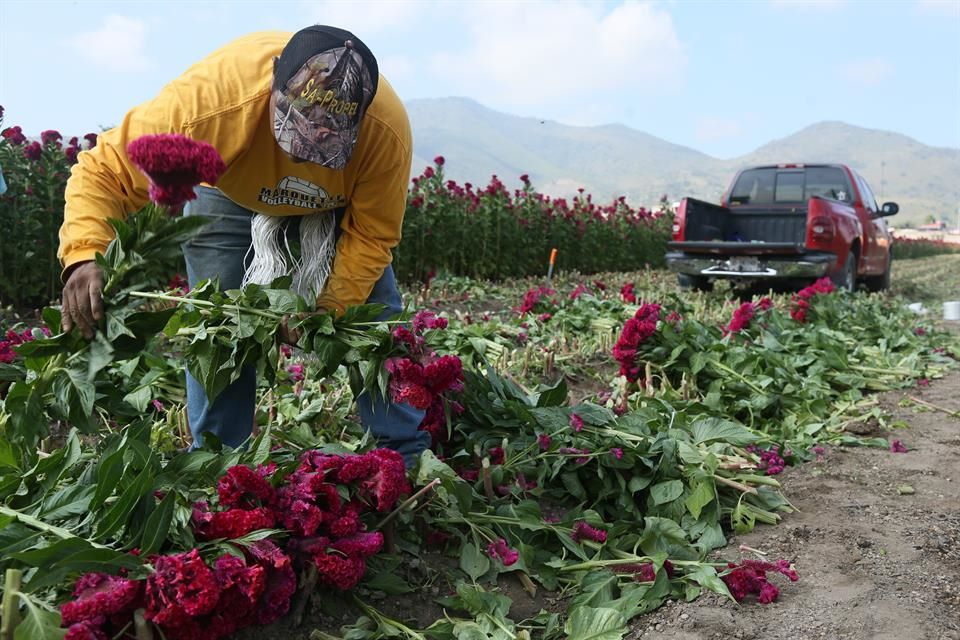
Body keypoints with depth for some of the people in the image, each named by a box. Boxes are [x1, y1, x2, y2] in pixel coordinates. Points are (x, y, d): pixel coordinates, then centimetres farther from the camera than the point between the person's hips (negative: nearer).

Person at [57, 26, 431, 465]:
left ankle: (409, 459, 11)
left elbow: (373, 233, -23)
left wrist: (330, 307, -32)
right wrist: (85, 256, -49)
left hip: (342, 206, 1)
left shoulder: (387, 128, -37)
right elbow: (104, 170, -33)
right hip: (229, 198, 0)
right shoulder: (205, 99, -42)